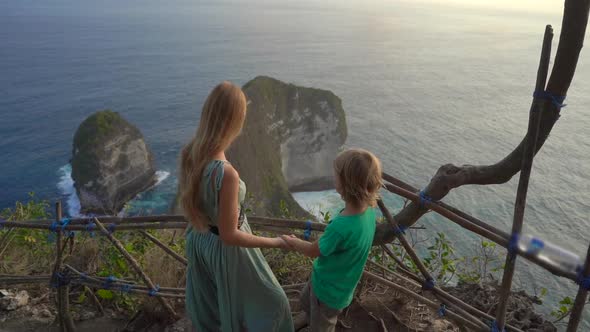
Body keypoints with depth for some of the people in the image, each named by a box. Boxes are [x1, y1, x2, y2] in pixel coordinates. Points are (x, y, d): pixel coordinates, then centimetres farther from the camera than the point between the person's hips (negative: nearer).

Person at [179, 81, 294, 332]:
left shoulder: (189, 153, -16)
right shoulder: (226, 173, -39)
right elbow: (228, 235, -29)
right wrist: (276, 242, -17)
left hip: (199, 238, 7)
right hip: (225, 248, -7)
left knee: (208, 297, 34)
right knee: (265, 300, 23)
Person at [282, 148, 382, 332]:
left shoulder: (341, 226, -42)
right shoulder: (368, 210, -19)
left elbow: (312, 251, -21)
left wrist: (291, 241, -3)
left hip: (330, 289, -7)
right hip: (331, 279, 7)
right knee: (306, 300, 37)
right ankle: (308, 317, 66)